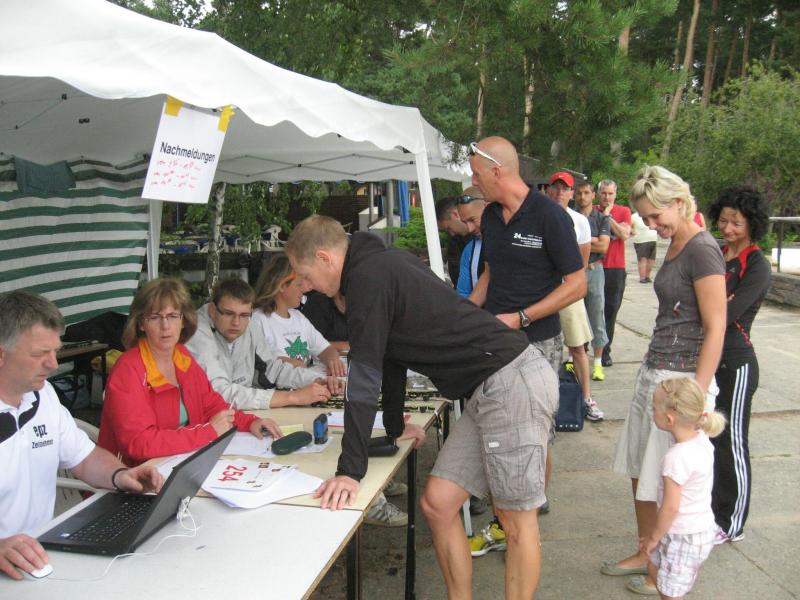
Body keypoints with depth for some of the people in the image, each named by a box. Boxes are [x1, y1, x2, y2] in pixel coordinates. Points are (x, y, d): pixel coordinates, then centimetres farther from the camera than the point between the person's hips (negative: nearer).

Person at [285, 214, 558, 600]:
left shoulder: (368, 276, -13)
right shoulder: (384, 264, 17)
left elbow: (364, 376, -18)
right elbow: (389, 356, 26)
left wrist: (350, 470, -17)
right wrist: (394, 426, 36)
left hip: (513, 381, -10)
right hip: (489, 389, 10)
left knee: (517, 522, 2)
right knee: (437, 503, 10)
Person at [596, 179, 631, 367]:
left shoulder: (623, 211, 5)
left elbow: (624, 235, -10)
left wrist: (607, 216, -11)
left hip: (615, 269, 0)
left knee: (610, 311, 3)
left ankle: (605, 352, 10)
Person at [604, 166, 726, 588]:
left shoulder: (702, 250, -15)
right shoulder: (673, 246, 12)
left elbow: (715, 328, -18)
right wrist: (652, 368, 19)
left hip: (682, 378, -9)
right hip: (653, 371, 9)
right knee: (639, 471, 15)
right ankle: (647, 554, 31)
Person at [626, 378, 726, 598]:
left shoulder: (677, 458, -30)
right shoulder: (701, 439, -5)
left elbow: (671, 507, -24)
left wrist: (654, 537, -11)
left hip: (684, 536, -9)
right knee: (655, 567, 27)